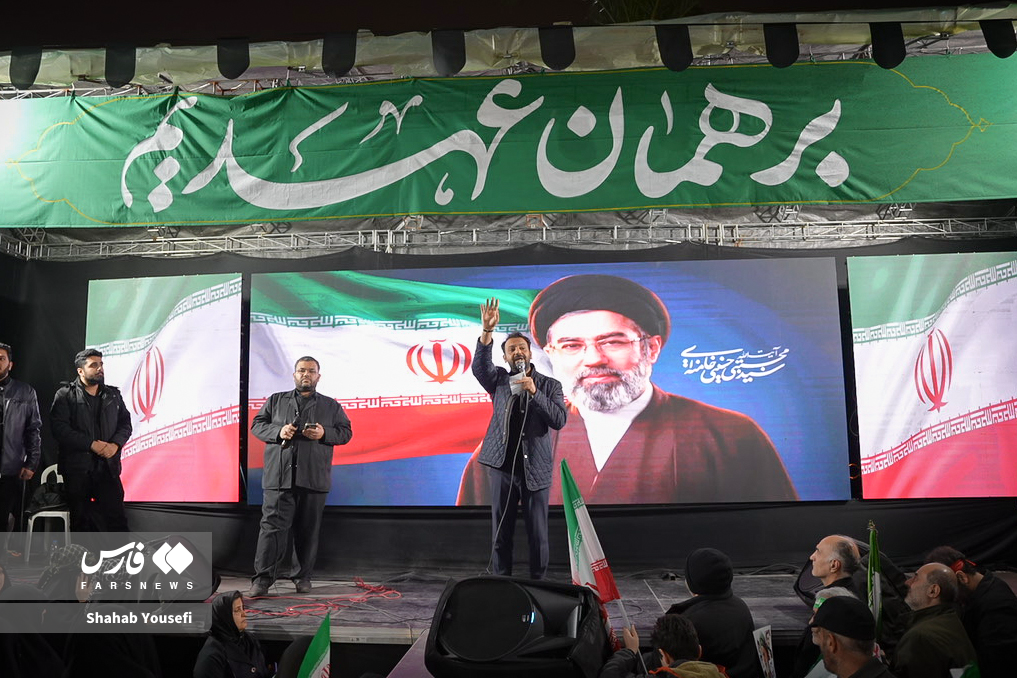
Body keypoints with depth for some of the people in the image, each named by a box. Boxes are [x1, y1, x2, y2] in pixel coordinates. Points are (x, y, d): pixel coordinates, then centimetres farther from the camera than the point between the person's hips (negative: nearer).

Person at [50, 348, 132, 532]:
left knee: (116, 515, 0)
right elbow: (59, 427, -10)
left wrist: (116, 444, -9)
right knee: (80, 519, 7)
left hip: (108, 465, 3)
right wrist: (91, 444, -16)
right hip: (77, 467, -2)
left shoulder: (113, 395, 12)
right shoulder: (65, 394, 0)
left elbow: (126, 423, 10)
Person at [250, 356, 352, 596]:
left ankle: (303, 577, 18)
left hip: (314, 478, 1)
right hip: (279, 476, 0)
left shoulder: (331, 406, 14)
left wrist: (324, 433, -9)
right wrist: (278, 431, -8)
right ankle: (262, 579, -2)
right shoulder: (275, 401, 15)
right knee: (272, 525, -6)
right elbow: (257, 425, 11)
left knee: (308, 530, 6)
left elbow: (346, 432, 11)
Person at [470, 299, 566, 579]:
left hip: (536, 469, -1)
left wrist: (534, 392, -17)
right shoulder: (499, 380, 8)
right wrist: (487, 330, -27)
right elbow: (480, 366, -13)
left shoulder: (549, 385, 5)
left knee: (537, 533, 4)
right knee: (501, 532, 7)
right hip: (501, 466, 1)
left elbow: (559, 420, -7)